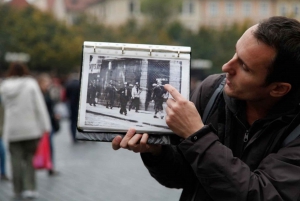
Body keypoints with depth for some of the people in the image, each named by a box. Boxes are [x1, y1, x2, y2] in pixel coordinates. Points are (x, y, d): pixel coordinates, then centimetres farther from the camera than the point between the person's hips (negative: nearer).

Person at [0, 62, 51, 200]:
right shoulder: (31, 84, -6)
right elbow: (40, 107, -7)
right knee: (30, 158, 7)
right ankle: (30, 188, -3)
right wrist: (45, 127, -5)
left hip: (12, 130, 2)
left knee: (16, 160, 6)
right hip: (30, 128, -2)